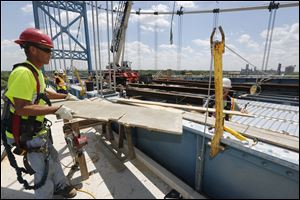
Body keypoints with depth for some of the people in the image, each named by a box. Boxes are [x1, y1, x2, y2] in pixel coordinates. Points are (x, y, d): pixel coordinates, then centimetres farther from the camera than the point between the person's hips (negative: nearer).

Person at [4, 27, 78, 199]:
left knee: (53, 158, 24)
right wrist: (56, 110, -31)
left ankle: (60, 186, 46)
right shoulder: (23, 73, -26)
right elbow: (20, 108, -31)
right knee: (44, 169, 5)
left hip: (39, 129, 10)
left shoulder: (36, 71, 6)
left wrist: (65, 96, 21)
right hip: (27, 133, -10)